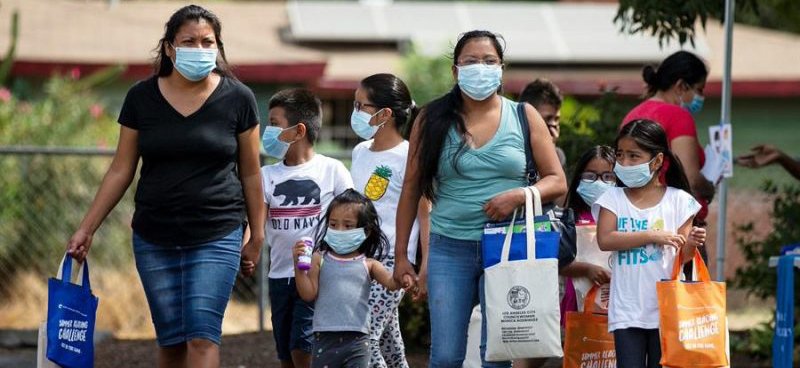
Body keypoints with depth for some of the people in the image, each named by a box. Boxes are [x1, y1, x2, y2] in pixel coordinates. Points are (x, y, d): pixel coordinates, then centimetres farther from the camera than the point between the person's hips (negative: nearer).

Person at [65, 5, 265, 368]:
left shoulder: (237, 99, -1)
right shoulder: (141, 98, 2)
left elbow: (250, 174, 6)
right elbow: (120, 171, 7)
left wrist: (257, 236, 7)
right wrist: (86, 229, 3)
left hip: (216, 238, -2)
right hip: (154, 240, 2)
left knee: (202, 336, -12)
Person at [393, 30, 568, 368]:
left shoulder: (523, 117, 5)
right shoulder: (432, 120, 5)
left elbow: (556, 182, 6)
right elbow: (412, 190, 9)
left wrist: (518, 196, -14)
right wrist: (401, 255, 5)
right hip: (450, 248, 0)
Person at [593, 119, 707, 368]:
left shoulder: (678, 200, 2)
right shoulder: (613, 198, 4)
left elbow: (681, 256, 4)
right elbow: (605, 240, -11)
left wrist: (691, 245, -20)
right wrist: (653, 236, -17)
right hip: (627, 308, 0)